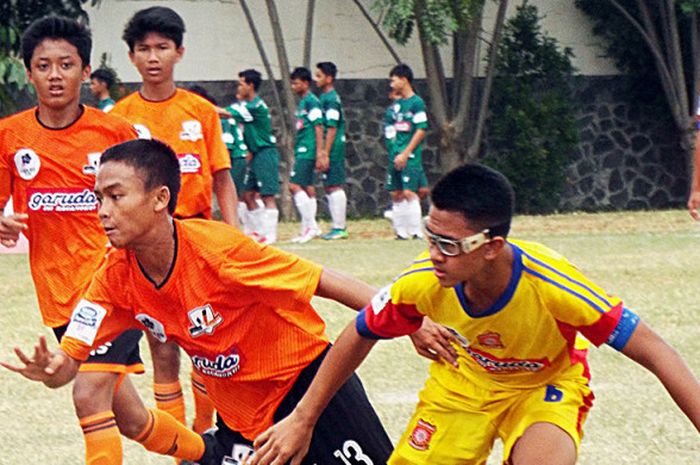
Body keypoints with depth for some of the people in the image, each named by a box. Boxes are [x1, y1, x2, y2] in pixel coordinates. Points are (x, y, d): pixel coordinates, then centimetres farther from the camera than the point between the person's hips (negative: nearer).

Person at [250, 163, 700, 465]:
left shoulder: (553, 285, -37)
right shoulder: (424, 282, -28)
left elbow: (654, 351, -30)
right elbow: (358, 337, -7)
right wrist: (302, 420, -2)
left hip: (546, 384, -3)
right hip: (464, 380, 3)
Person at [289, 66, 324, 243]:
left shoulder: (311, 101, -10)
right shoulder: (302, 102, 18)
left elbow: (318, 127, -15)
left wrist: (320, 153, -20)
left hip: (307, 151, -10)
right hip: (301, 150, 10)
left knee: (295, 185, -14)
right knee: (308, 188, 9)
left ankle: (310, 225, -12)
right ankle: (308, 228, 11)